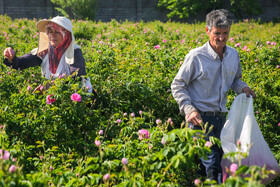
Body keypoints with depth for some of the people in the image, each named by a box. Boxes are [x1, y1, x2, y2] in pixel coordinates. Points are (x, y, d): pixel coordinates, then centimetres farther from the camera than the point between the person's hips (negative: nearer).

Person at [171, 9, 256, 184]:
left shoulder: (233, 55, 5)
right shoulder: (196, 57, -11)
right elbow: (177, 86, -4)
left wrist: (243, 87, 0)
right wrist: (189, 109, -17)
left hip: (221, 117, 6)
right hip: (200, 117, -6)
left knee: (221, 161, 9)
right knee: (212, 166, -12)